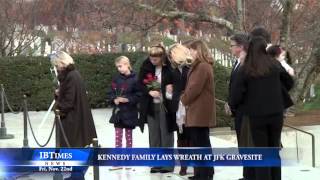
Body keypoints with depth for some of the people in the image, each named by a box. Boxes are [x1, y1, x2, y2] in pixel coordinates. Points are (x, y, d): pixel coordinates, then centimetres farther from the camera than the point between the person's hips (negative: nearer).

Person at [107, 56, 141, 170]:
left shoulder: (134, 79, -8)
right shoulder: (116, 79, 5)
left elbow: (138, 95, -10)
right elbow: (111, 94, 7)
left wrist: (127, 99, -20)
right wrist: (114, 100, -12)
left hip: (130, 112, -3)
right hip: (118, 112, 4)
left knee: (129, 137, 10)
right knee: (118, 138, 5)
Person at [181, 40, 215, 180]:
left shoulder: (202, 67, -15)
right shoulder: (202, 66, 18)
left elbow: (194, 88, -19)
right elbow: (193, 86, 21)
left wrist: (184, 99, -5)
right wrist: (186, 98, 8)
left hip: (199, 112, -10)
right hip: (199, 111, 10)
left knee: (202, 143, -6)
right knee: (200, 142, 13)